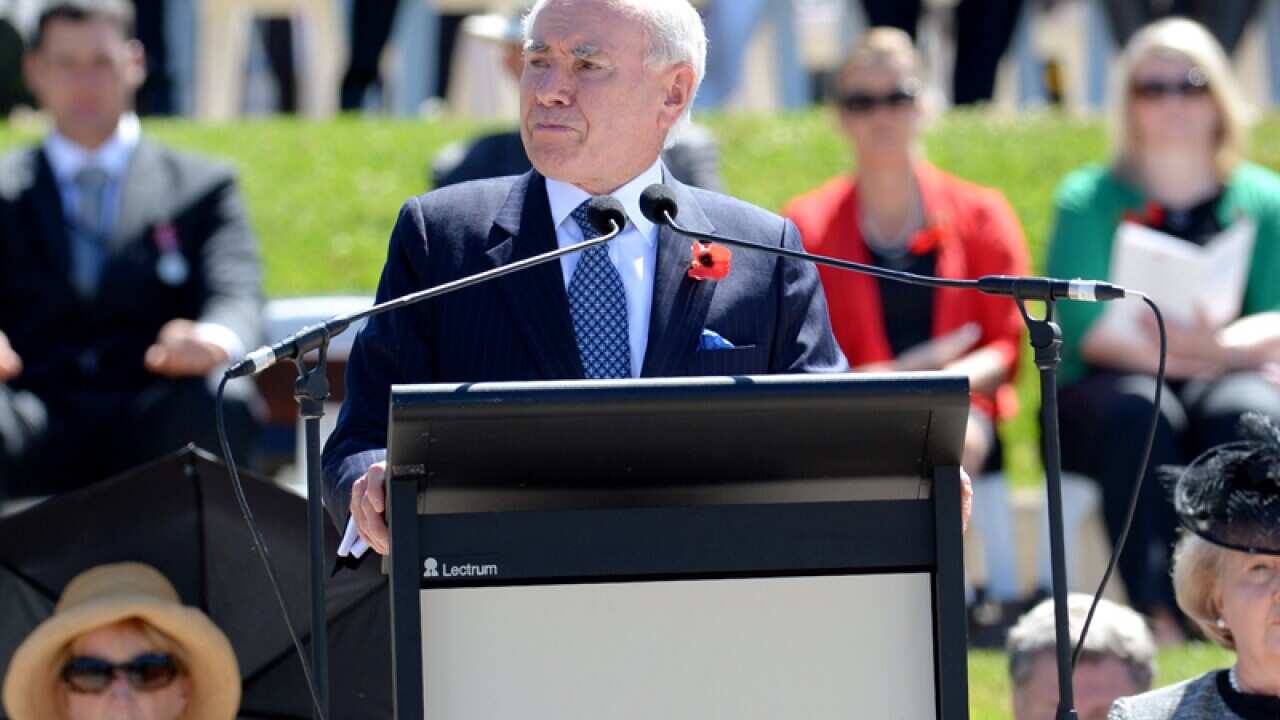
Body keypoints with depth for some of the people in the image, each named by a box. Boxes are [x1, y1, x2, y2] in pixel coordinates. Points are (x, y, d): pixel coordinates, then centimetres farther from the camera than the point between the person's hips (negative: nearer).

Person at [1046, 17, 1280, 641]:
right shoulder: (1089, 199, 8)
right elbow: (1091, 329, -6)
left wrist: (1223, 346, -24)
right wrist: (1184, 349, -22)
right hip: (1107, 391, -1)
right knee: (1140, 412, -37)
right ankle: (1153, 608, -43)